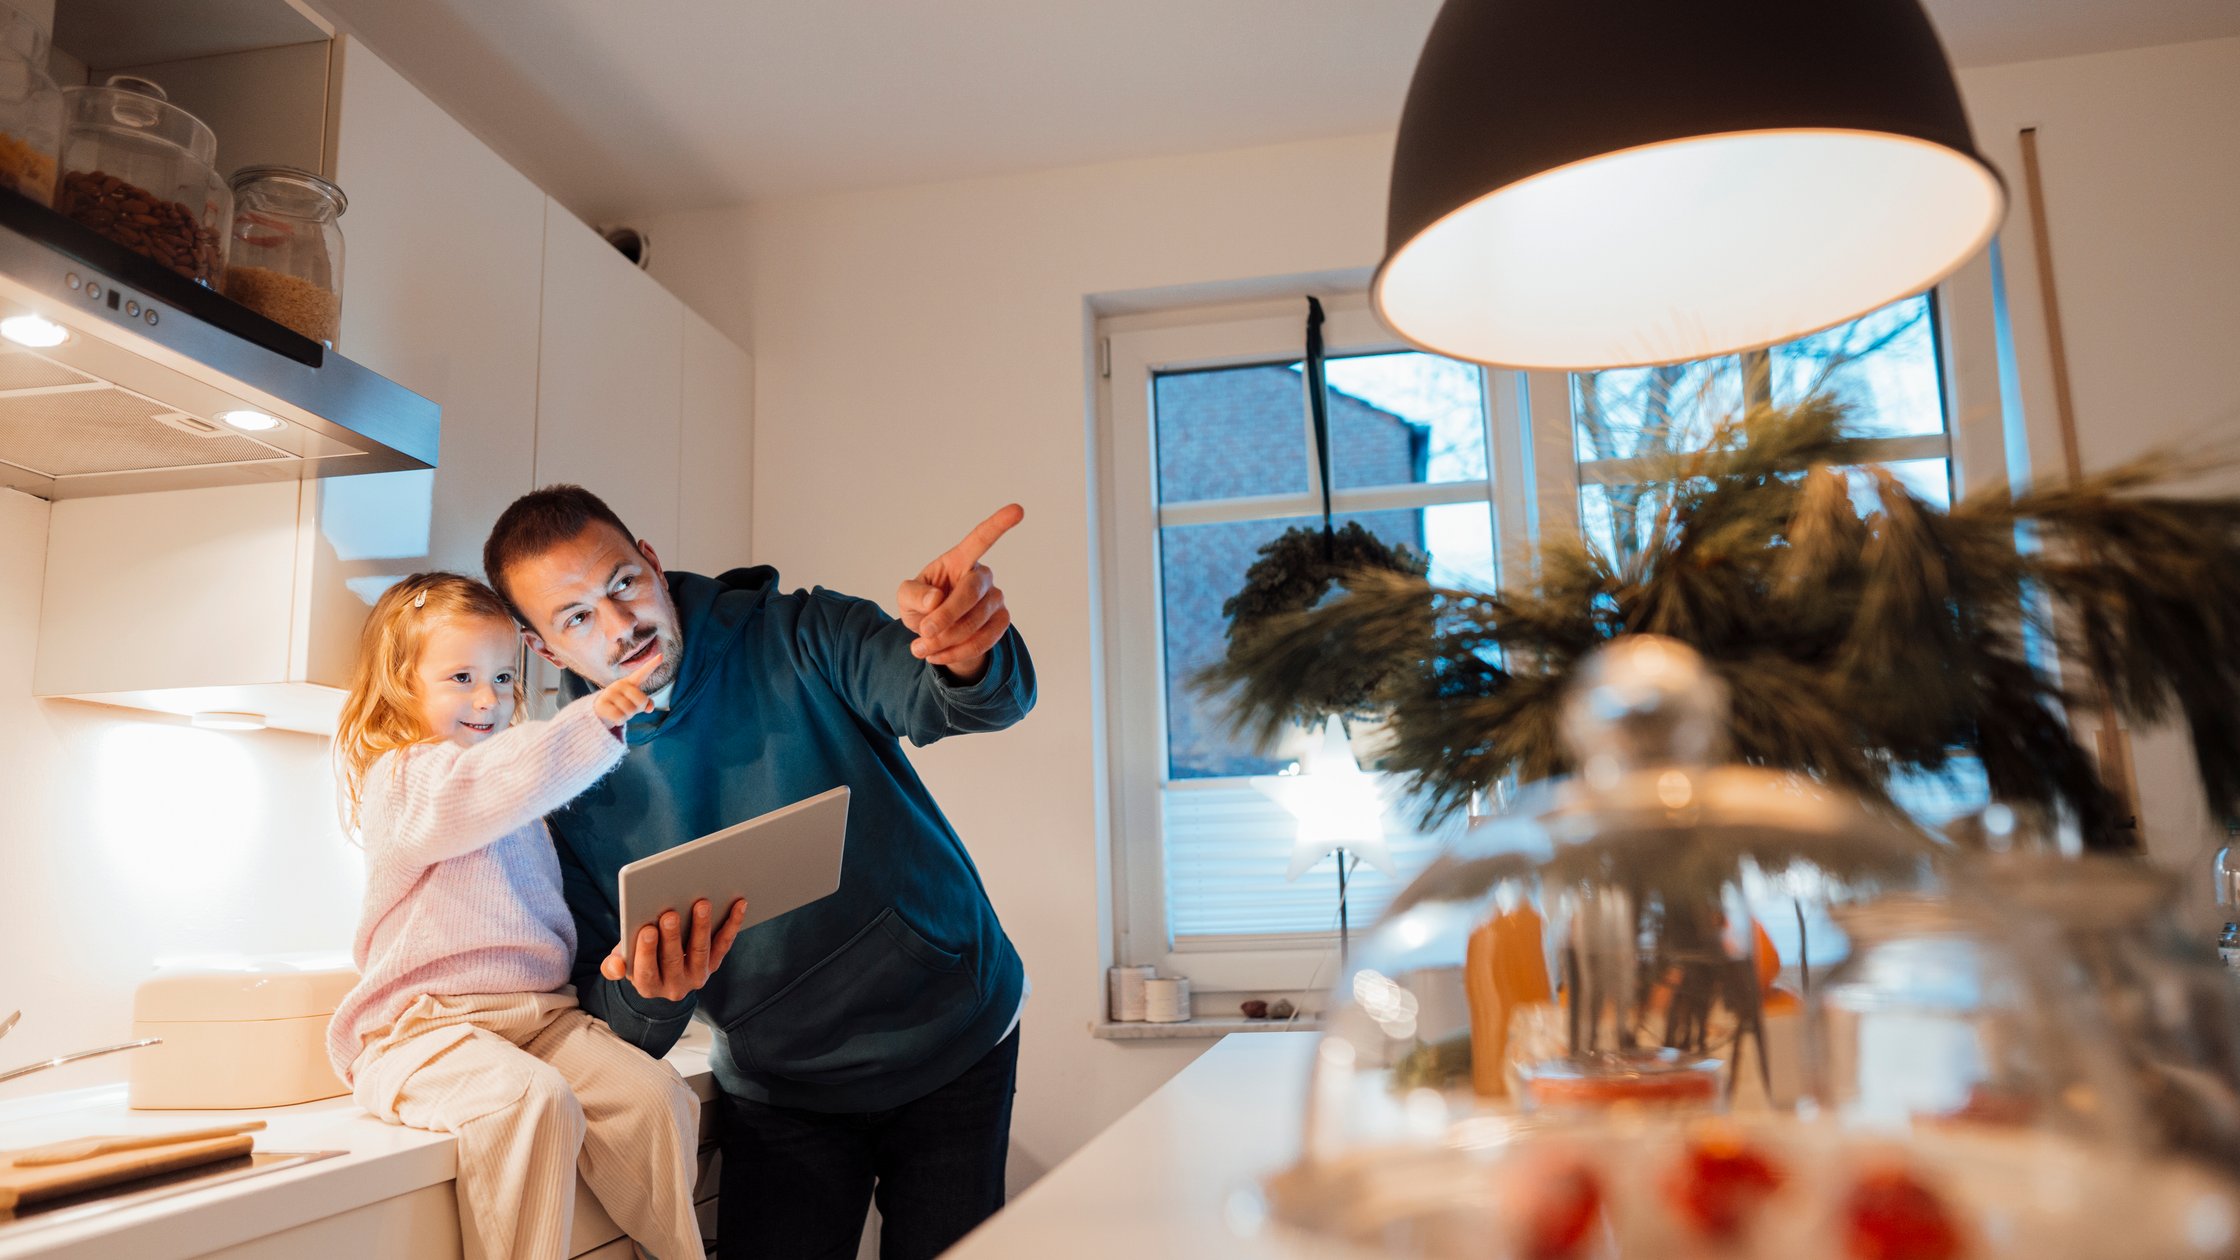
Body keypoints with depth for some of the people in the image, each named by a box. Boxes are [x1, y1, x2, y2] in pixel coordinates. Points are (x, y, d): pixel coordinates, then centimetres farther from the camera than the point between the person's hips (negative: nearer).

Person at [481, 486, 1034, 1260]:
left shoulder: (794, 640, -12)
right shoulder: (574, 785, -6)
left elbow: (946, 699, -29)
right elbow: (620, 1028, -4)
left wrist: (970, 655, -53)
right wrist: (651, 996, -29)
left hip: (955, 1040, -1)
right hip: (783, 1095, 1)